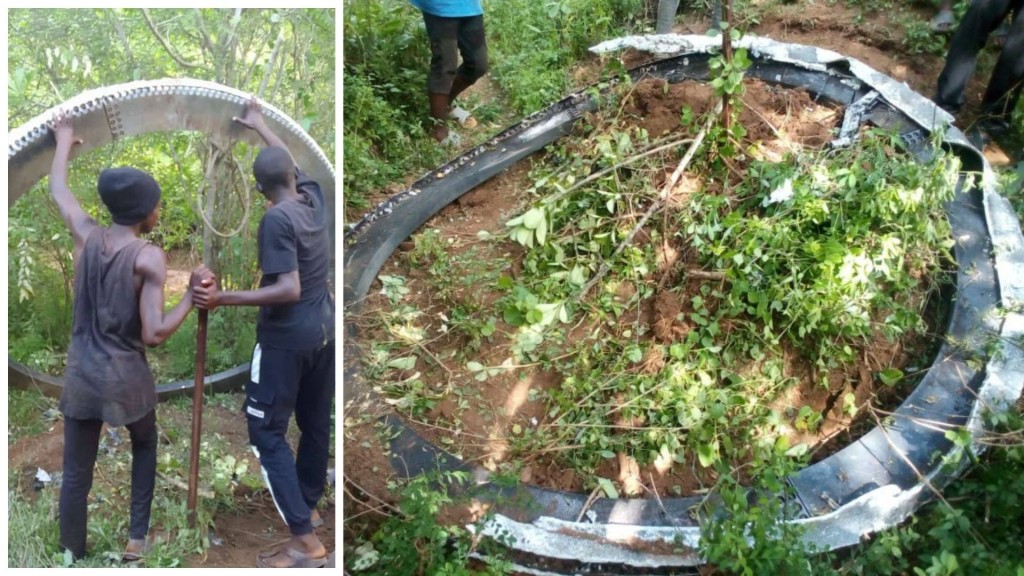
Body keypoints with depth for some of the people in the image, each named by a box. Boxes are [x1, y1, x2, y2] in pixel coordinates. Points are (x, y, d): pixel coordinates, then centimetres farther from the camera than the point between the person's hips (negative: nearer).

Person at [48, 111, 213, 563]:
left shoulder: (86, 235, -2)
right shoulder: (149, 256, -16)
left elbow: (58, 190, 19)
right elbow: (155, 334, -22)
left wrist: (64, 140, 33)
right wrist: (193, 294, -12)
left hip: (81, 375, 4)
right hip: (127, 378, -3)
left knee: (76, 472, 11)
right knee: (145, 448, 25)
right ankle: (136, 538, 25)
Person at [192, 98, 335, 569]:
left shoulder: (275, 219, -19)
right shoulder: (314, 196, 3)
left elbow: (288, 290, -25)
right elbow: (291, 162, 25)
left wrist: (223, 299, -25)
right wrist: (259, 126, 38)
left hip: (287, 338, -8)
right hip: (324, 331, 8)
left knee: (266, 431, -2)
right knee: (316, 422, 19)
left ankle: (304, 542, -6)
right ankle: (309, 506, 37)